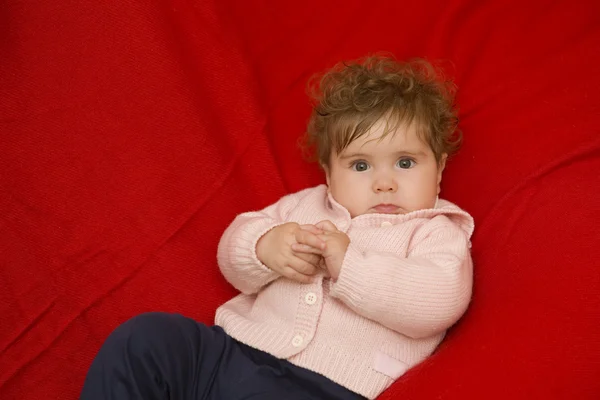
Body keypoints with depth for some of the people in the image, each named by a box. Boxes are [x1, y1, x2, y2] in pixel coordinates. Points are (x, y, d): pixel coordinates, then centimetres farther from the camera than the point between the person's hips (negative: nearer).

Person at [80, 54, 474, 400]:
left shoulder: (436, 232, 7)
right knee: (143, 338, -12)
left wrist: (350, 266, -19)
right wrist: (264, 247, -9)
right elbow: (232, 254, 15)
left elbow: (441, 300, -13)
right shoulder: (306, 205, 20)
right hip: (231, 351, 6)